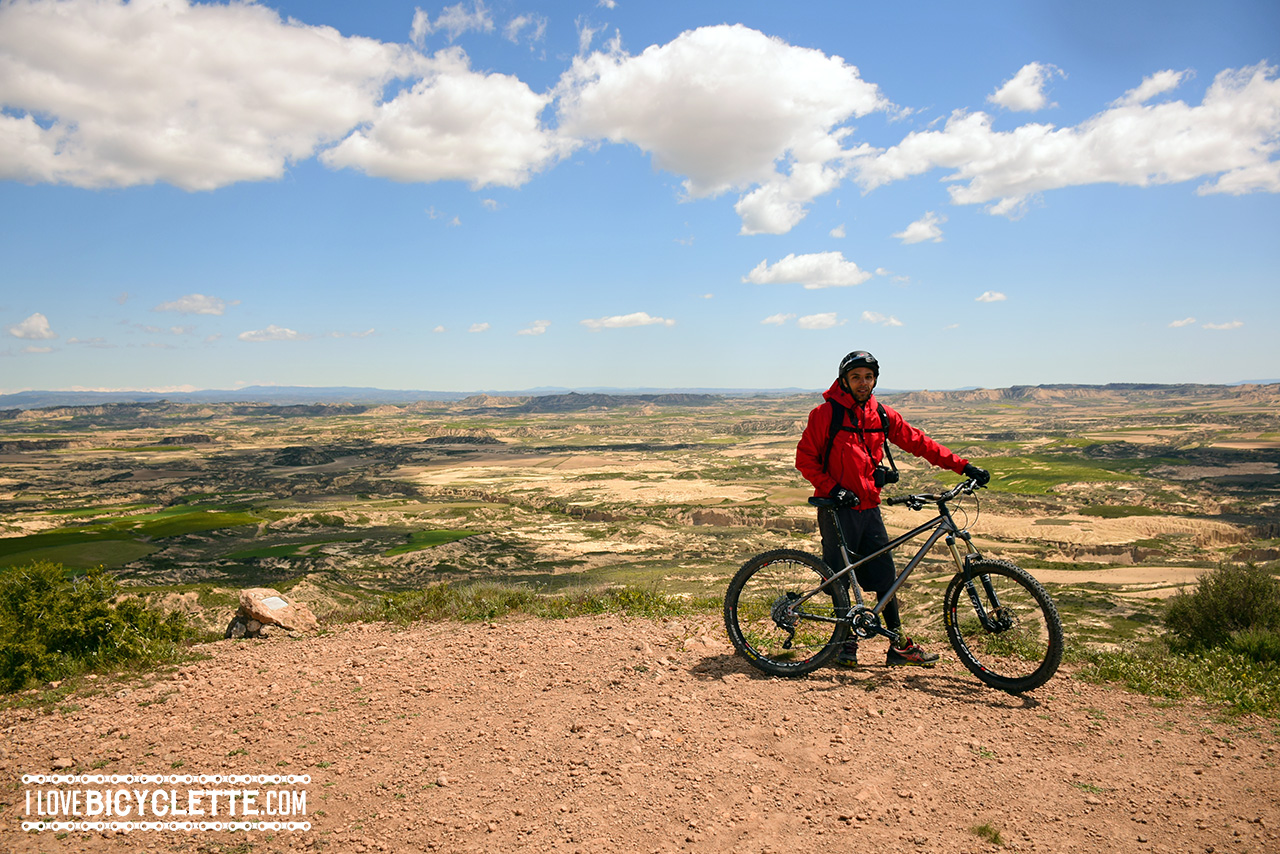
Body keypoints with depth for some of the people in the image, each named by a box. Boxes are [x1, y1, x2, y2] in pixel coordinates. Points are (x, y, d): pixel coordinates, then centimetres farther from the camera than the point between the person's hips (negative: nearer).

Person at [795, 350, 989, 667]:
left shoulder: (882, 415, 8)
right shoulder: (826, 413, -6)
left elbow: (918, 442, 10)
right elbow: (805, 458, -6)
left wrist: (962, 466, 5)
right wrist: (832, 488, -15)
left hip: (869, 507, 5)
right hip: (838, 508, -4)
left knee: (884, 576, 6)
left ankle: (899, 645, 15)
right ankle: (846, 641, 17)